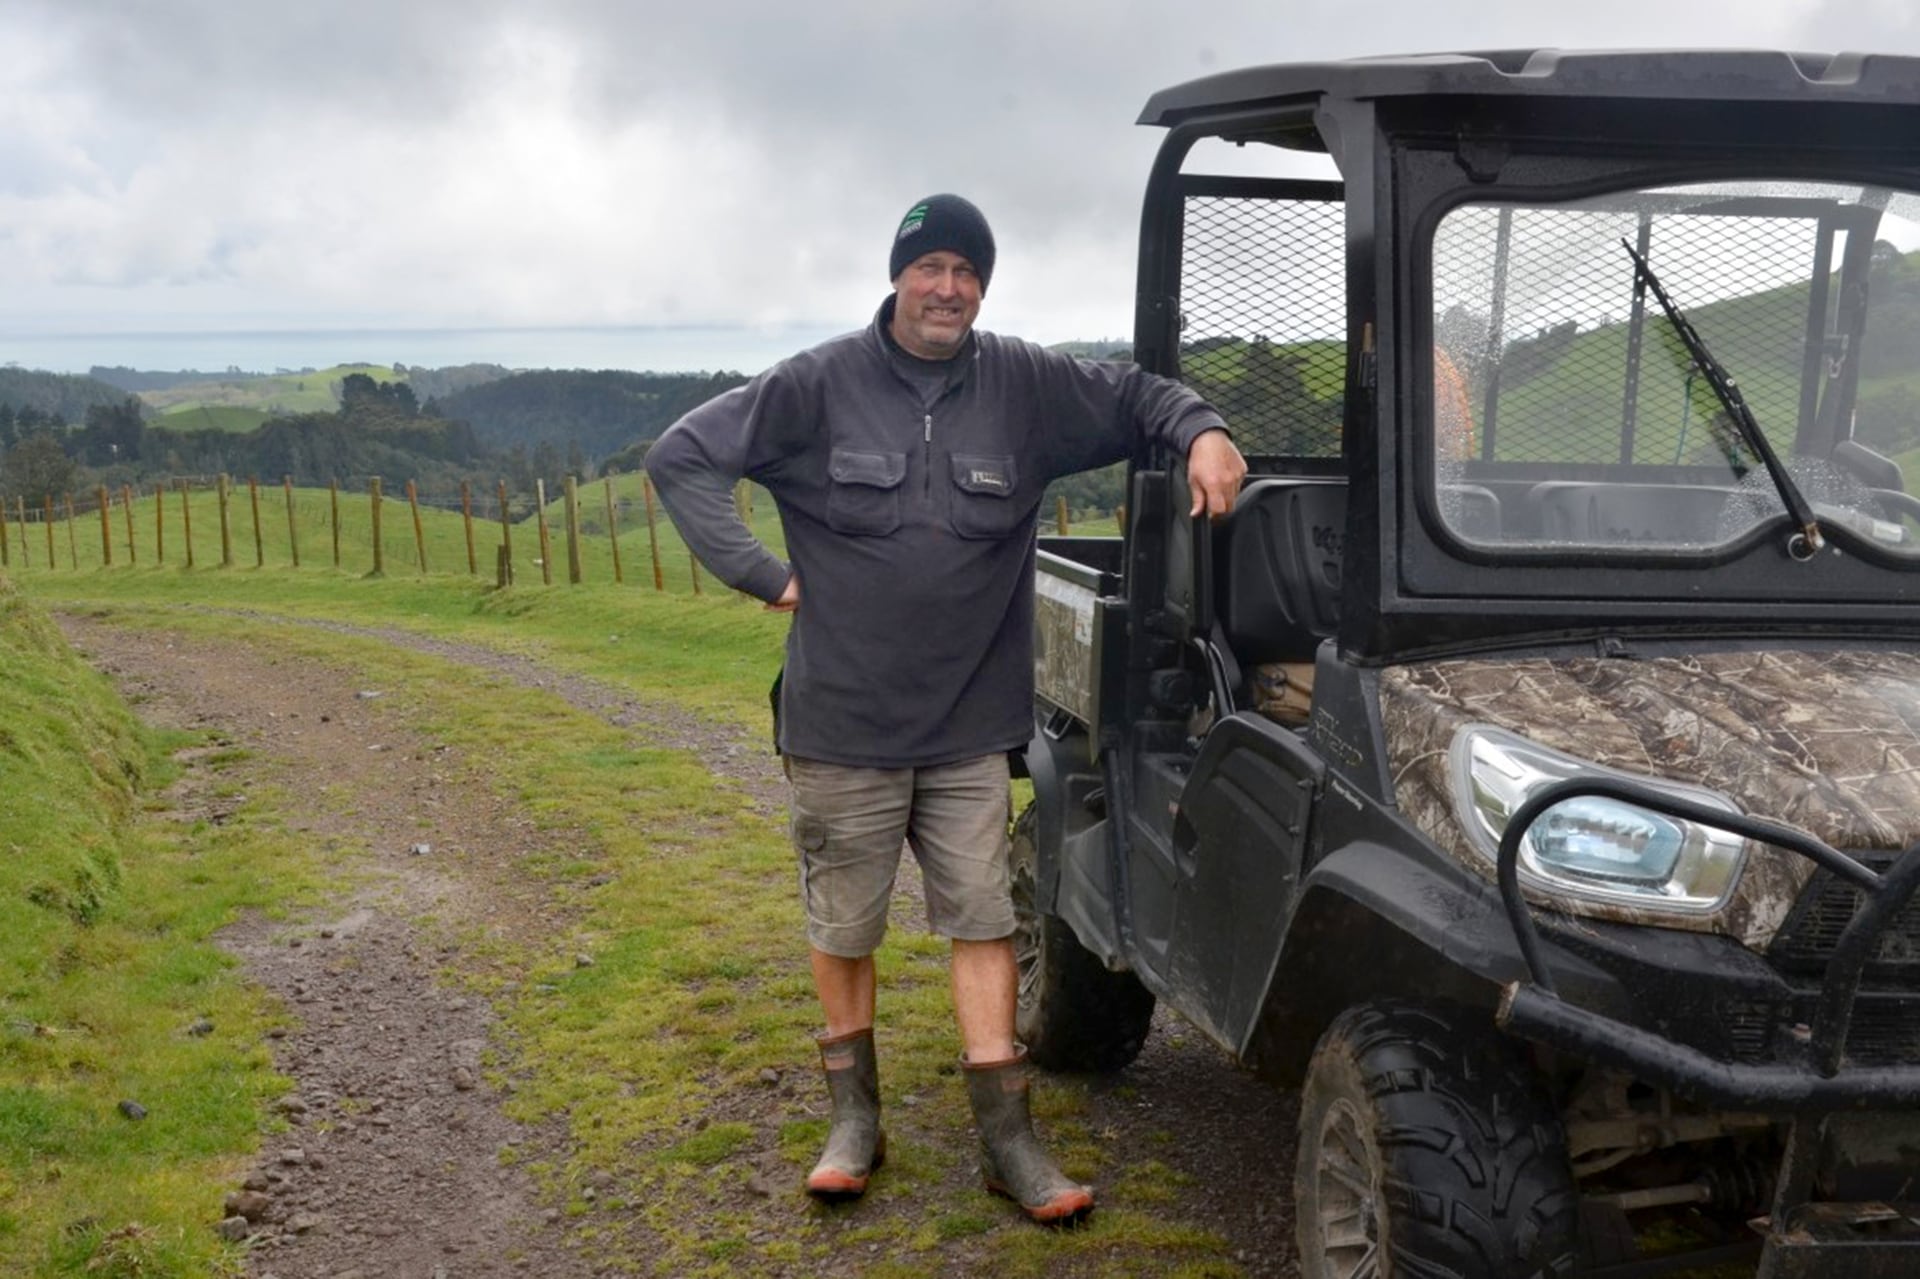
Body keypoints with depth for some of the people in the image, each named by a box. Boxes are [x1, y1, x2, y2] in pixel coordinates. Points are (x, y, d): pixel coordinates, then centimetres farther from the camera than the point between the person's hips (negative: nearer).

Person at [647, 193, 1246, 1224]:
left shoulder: (1026, 386, -1)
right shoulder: (820, 385, -8)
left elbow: (1135, 396, 11)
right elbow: (681, 457, -5)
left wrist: (1201, 431, -11)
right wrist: (762, 574, -11)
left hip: (971, 726, 2)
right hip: (842, 725, -1)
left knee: (983, 920, 5)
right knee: (843, 928, 11)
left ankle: (1006, 1138, 14)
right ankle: (854, 1115, 30)